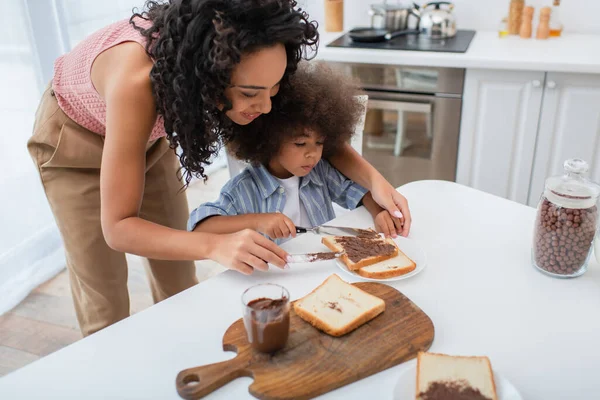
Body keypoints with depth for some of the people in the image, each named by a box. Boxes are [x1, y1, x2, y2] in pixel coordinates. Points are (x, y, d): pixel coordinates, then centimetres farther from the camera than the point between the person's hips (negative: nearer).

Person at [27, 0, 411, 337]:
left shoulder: (225, 57, -28)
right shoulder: (136, 80, -43)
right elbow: (117, 227, -36)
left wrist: (374, 178, -28)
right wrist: (215, 246, -51)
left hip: (149, 134, 4)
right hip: (75, 136, -4)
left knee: (179, 283, 9)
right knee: (105, 303, 1)